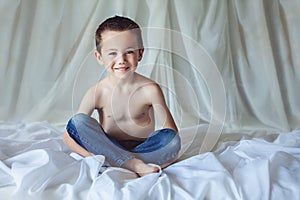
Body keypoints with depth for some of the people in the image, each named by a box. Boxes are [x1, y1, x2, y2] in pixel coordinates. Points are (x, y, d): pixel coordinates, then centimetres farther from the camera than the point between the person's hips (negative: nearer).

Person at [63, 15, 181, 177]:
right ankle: (134, 165, -27)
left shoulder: (149, 89, -14)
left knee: (172, 139, -28)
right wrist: (91, 156, -24)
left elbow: (172, 132, -11)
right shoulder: (97, 93, -12)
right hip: (109, 150, 1)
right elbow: (68, 135, -11)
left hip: (143, 149, 0)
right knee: (77, 121, -22)